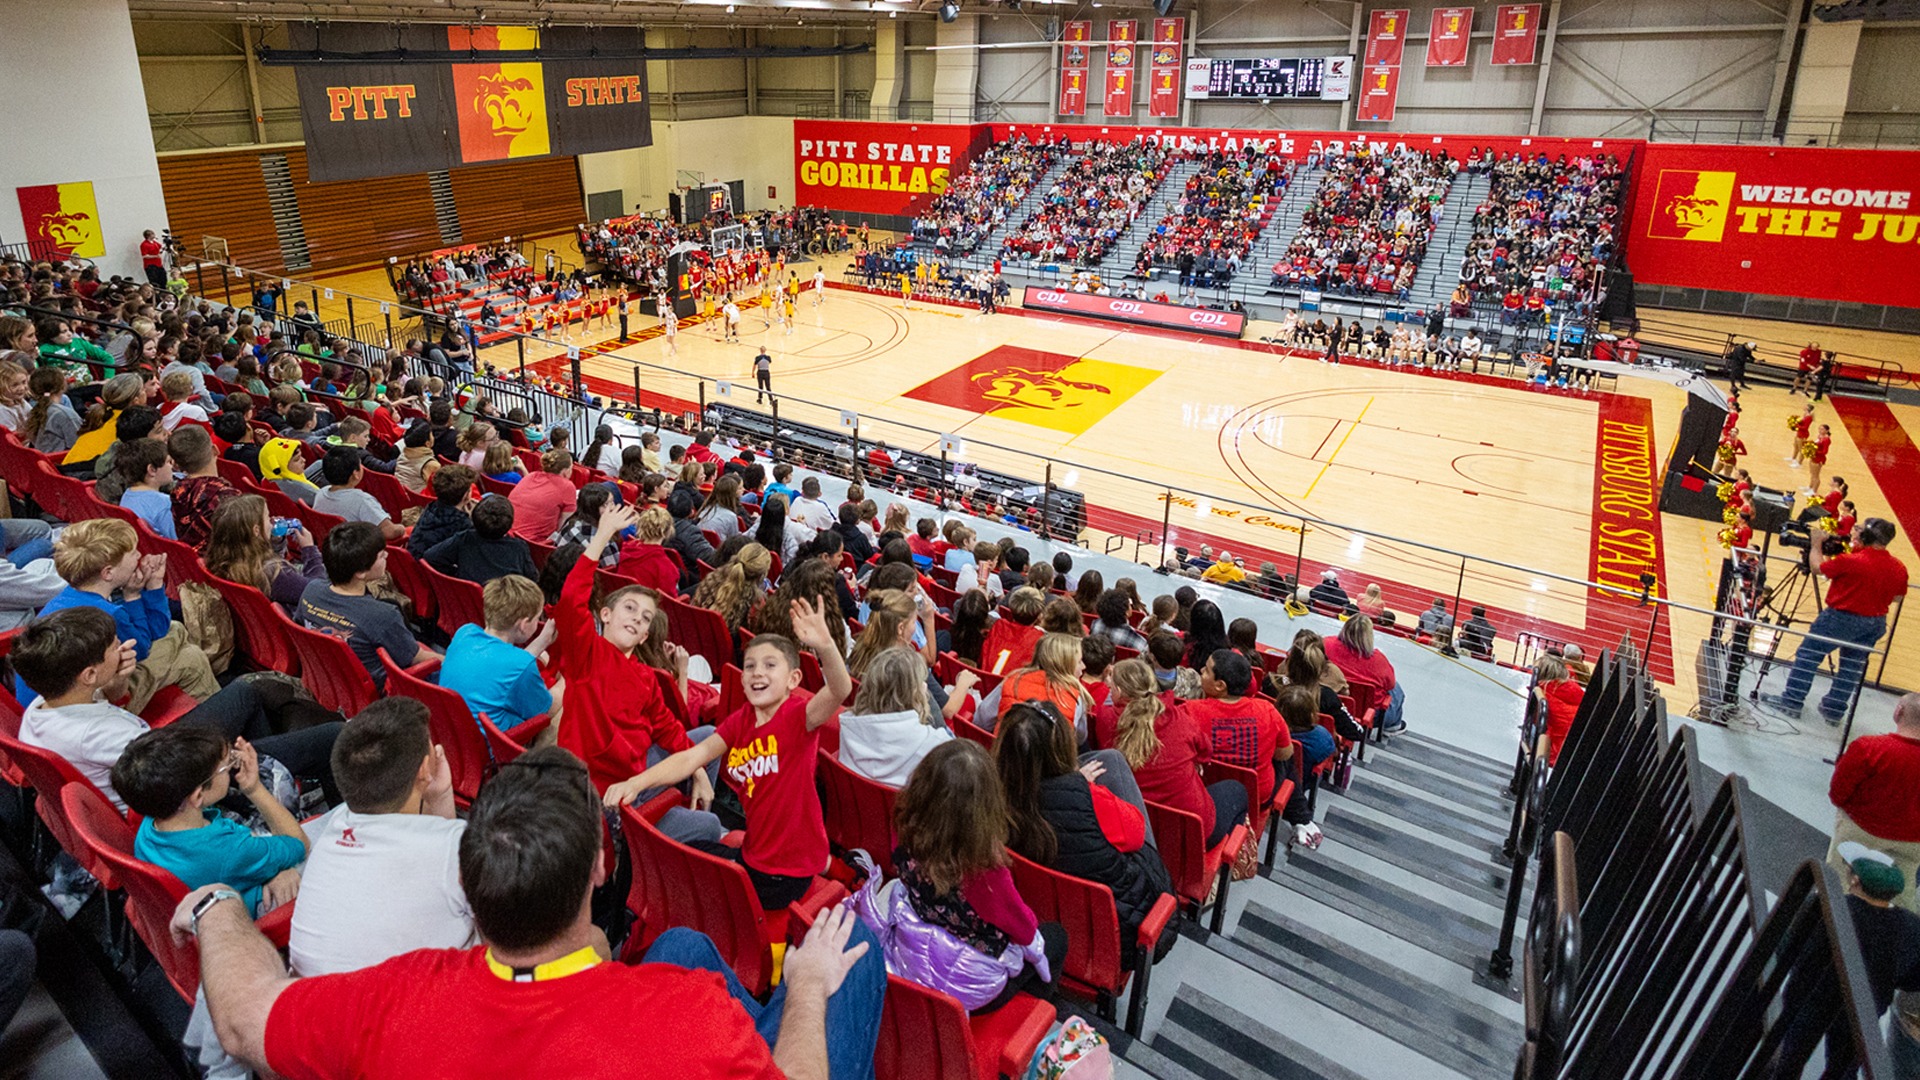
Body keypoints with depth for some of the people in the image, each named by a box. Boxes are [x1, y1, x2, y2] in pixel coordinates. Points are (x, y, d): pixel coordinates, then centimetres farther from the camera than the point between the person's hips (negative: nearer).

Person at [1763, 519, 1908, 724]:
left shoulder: (1850, 561, -22)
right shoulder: (1898, 568, -1)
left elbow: (1819, 568, -6)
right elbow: (1896, 597, 10)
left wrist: (1816, 544, 8)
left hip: (1842, 617, -7)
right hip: (1876, 623, 7)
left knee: (1807, 656, 4)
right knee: (1852, 667, 16)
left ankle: (1792, 701, 7)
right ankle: (1834, 711, 23)